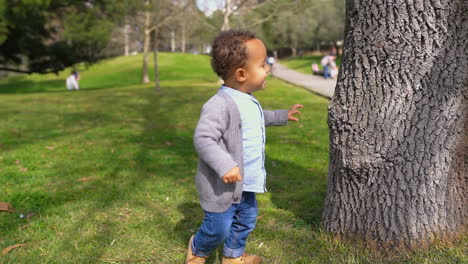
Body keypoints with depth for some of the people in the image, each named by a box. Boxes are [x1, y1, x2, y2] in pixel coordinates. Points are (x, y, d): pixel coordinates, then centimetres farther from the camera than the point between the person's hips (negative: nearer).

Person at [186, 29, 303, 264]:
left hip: (246, 183, 9)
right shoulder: (220, 105, -28)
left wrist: (283, 116, 33)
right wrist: (224, 165, -40)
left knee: (246, 220, 23)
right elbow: (203, 139, -33)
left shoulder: (249, 101, 7)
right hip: (222, 184, -9)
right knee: (219, 228, 7)